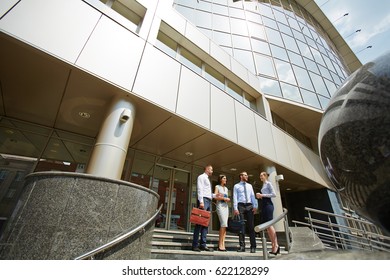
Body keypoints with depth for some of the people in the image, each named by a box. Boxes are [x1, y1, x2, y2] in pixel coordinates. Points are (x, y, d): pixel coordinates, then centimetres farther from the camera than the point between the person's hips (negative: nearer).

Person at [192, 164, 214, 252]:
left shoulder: (208, 180, 26)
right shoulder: (201, 177, 0)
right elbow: (200, 189, -12)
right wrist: (201, 201, -20)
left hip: (208, 201, 9)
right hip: (203, 200, -9)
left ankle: (203, 244, 8)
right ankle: (195, 245, -7)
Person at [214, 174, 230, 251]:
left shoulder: (226, 188, 21)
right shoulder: (217, 187, 4)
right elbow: (215, 197, -6)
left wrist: (227, 199, -1)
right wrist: (223, 198, -8)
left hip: (226, 206, 6)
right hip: (220, 205, -6)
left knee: (224, 225, -1)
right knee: (224, 224, -16)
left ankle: (223, 244, 1)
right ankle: (220, 244, -8)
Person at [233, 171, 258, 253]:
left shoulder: (250, 186, 18)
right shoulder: (236, 186, 8)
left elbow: (253, 196, 10)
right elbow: (235, 198, 1)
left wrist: (255, 206, -3)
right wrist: (235, 208, -9)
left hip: (249, 206, 3)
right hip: (241, 206, -2)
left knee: (251, 226, 1)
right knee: (241, 226, -1)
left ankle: (253, 246, 7)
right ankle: (242, 246, 5)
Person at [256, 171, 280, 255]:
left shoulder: (268, 183, -3)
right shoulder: (263, 185, 21)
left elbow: (274, 194, -12)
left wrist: (263, 195, -14)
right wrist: (260, 196, 6)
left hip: (268, 204, -9)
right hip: (264, 204, 9)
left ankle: (276, 245, -4)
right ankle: (274, 245, 11)